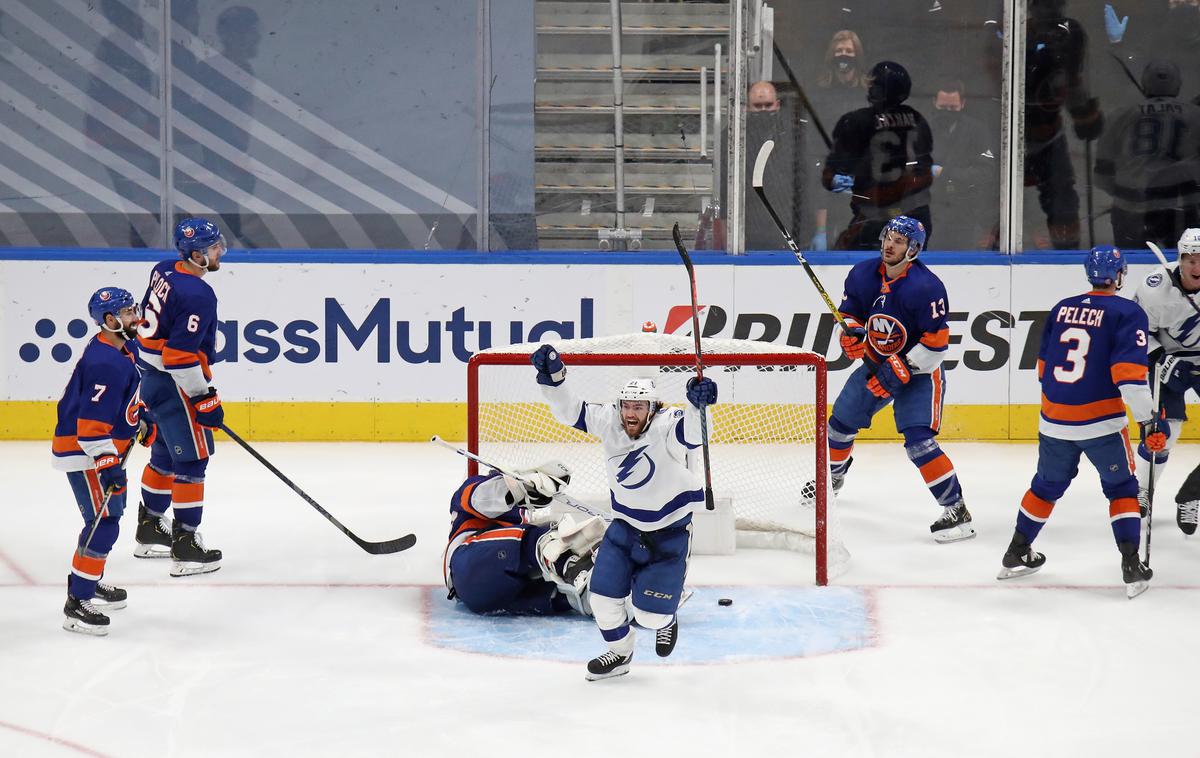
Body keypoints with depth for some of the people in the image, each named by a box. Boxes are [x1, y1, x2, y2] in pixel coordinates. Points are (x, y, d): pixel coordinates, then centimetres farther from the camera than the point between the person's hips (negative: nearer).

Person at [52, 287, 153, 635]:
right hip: (82, 452, -11)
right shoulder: (106, 364, -27)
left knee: (110, 512, 23)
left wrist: (141, 421, 25)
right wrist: (109, 466, -29)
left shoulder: (122, 349, 6)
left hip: (102, 449, 11)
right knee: (103, 522, -12)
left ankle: (90, 584, 39)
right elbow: (91, 423, -29)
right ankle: (77, 605, -8)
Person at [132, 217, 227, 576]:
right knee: (191, 459, -3)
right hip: (173, 385, -10)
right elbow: (181, 355, -26)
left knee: (167, 454, 23)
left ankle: (150, 531, 36)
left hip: (152, 377, 10)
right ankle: (186, 547, -2)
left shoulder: (164, 271, 4)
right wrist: (204, 398, -19)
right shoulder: (197, 295, -24)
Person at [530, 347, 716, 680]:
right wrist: (552, 377, -27)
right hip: (624, 526, 4)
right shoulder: (608, 421, -13)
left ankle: (665, 619, 35)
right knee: (604, 595, -2)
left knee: (649, 613, -4)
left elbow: (694, 433, -47)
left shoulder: (666, 427, -27)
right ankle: (619, 653, 25)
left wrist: (698, 404, -68)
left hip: (669, 534, -4)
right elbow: (570, 411, -10)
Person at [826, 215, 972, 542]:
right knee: (840, 423, 17)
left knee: (919, 441, -21)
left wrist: (899, 372, -25)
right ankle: (831, 478, 46)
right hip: (876, 364, 7)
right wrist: (851, 334, -15)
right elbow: (848, 313, 8)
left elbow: (936, 341, -24)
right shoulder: (862, 275, -6)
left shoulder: (926, 287, -25)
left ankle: (956, 511, -17)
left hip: (919, 370, -7)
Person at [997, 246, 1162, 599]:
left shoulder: (1062, 308, 9)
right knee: (1122, 488, 12)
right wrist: (1148, 421, -16)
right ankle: (1132, 567, 5)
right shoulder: (1127, 313, -8)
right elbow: (1129, 372, -18)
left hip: (1054, 420, 5)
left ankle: (1016, 555, 31)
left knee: (1048, 485, 23)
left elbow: (1044, 365, 16)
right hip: (1101, 422, -5)